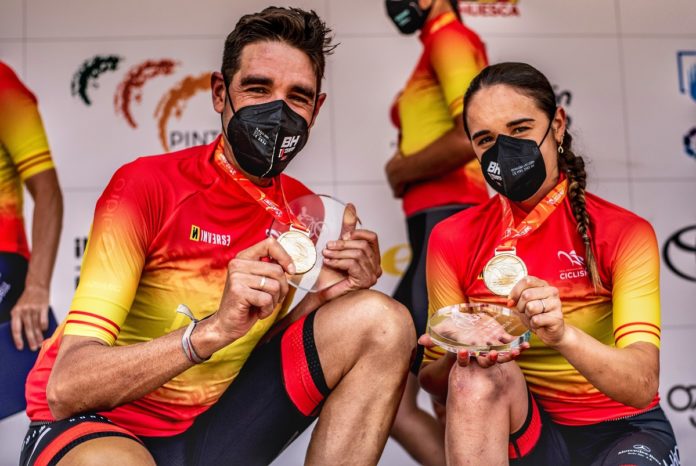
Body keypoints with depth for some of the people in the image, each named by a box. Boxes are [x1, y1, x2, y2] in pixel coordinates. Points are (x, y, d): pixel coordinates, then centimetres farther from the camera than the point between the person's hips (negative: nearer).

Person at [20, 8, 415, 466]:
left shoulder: (304, 210, 0)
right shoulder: (147, 186, -17)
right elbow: (66, 388, -24)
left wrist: (328, 297, -12)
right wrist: (216, 328, -37)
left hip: (212, 426, 6)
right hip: (100, 428, -5)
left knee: (383, 321, -9)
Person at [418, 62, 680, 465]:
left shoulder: (624, 234, -10)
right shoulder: (452, 241, -4)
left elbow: (642, 385, -20)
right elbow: (435, 380, -1)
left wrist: (563, 334, -40)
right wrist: (459, 358, -25)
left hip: (621, 429, -2)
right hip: (521, 428, 3)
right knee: (479, 374, -30)